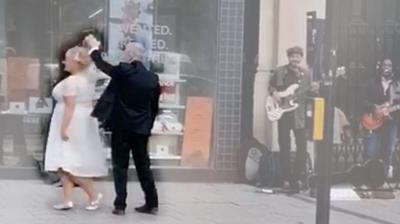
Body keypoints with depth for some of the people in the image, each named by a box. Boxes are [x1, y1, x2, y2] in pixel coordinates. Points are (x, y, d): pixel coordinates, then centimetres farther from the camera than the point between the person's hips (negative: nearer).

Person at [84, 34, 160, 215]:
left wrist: (94, 48, 21)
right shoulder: (153, 78, 1)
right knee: (143, 166, 12)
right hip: (142, 128, 4)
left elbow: (102, 65, 6)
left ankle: (120, 205, 0)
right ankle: (151, 203, 13)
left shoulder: (123, 71, -11)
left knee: (120, 166, 2)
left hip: (122, 127, -4)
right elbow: (154, 107, 7)